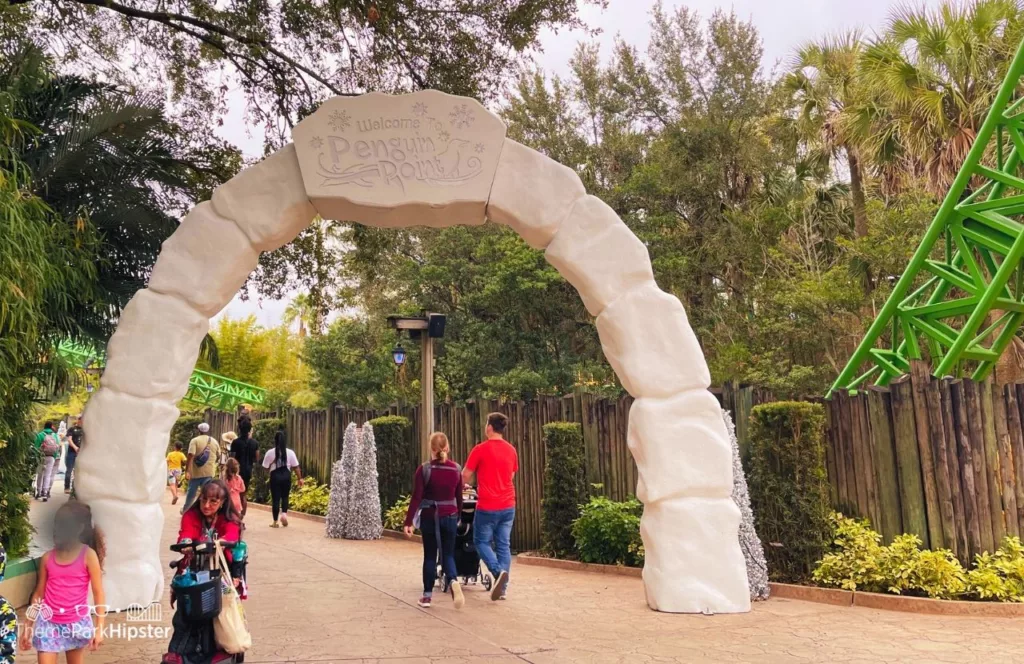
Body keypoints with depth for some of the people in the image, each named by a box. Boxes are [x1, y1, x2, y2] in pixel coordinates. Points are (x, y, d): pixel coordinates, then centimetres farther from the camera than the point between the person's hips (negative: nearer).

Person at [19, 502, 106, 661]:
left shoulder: (88, 555, -10)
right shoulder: (47, 557, 0)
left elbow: (98, 593, -10)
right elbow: (38, 594, 9)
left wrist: (100, 627, -15)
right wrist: (28, 627, 9)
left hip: (77, 623, -2)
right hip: (48, 623, 2)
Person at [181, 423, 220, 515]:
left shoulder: (195, 440, -5)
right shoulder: (214, 441, 7)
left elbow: (190, 455, -15)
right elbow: (218, 456, 16)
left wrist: (187, 470, -14)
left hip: (196, 472, -2)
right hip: (209, 472, 2)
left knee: (191, 492, 14)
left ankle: (185, 510, 30)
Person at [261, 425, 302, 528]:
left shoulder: (270, 452, -8)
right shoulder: (290, 452, -4)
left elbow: (266, 467, -3)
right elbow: (296, 467, -3)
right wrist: (300, 478, 5)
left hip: (275, 475, -1)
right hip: (286, 475, 1)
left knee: (275, 498, 6)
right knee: (285, 496, 19)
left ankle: (276, 521, 10)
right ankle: (284, 513, -4)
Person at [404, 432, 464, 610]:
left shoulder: (424, 469, -9)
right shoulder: (456, 469, 0)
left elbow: (416, 498, -11)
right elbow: (459, 497, 8)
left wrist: (408, 522, -7)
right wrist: (458, 517, 22)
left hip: (429, 518, -2)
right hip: (450, 517, 2)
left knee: (430, 556, 10)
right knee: (448, 554, 9)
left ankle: (427, 595, 13)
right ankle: (453, 581, -19)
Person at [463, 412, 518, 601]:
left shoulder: (481, 449, -10)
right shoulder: (511, 450, 5)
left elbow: (465, 476, -3)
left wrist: (469, 484, 19)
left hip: (487, 507, -5)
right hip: (508, 505, 5)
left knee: (482, 542, 11)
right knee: (504, 545, 9)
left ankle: (498, 571, -11)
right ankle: (502, 588, 8)